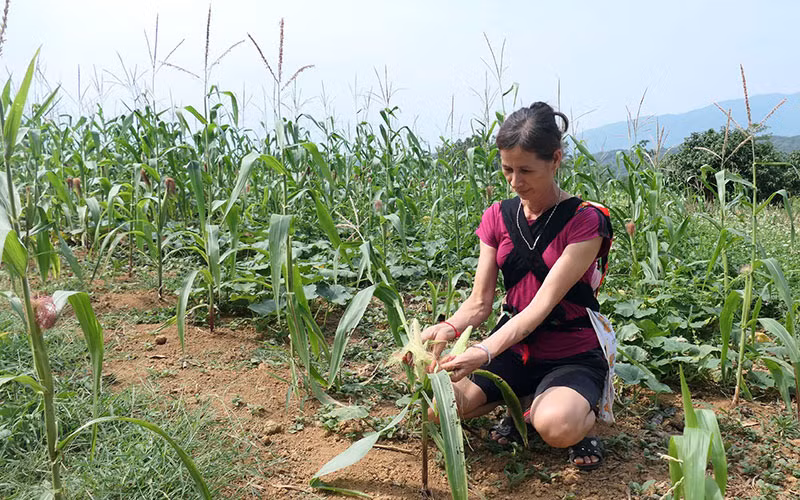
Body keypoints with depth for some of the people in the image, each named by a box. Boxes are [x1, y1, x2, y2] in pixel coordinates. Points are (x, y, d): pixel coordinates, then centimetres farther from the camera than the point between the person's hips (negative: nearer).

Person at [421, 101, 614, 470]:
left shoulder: (584, 220, -14)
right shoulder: (498, 217, 2)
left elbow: (543, 304, -23)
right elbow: (480, 302, -2)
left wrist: (485, 351, -37)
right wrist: (449, 328, -25)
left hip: (572, 356, -4)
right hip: (513, 349, 5)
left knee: (556, 427, -36)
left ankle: (584, 413, 1)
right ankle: (526, 399, 7)